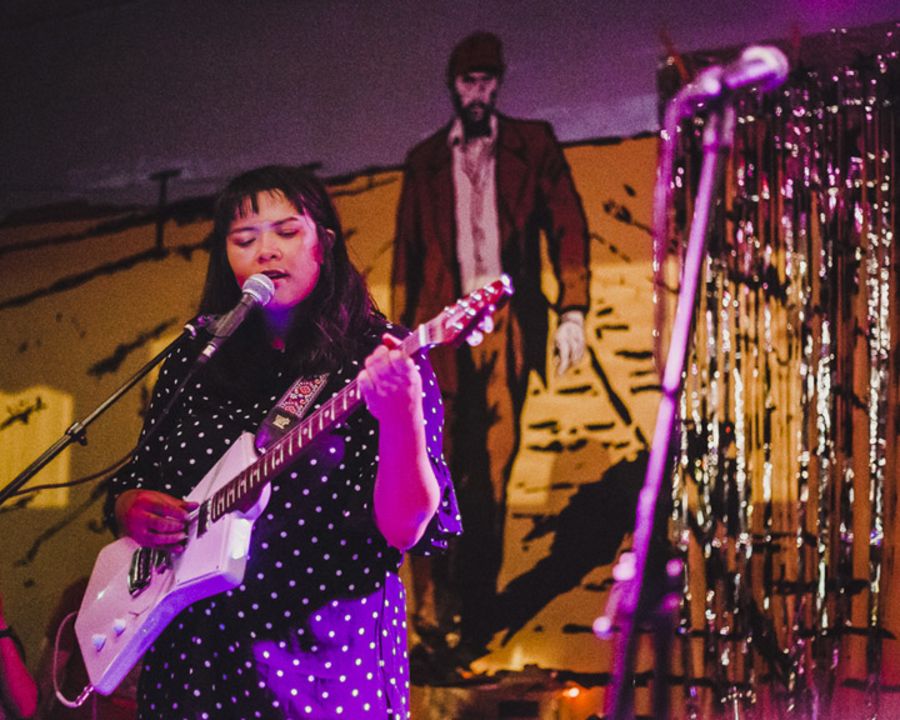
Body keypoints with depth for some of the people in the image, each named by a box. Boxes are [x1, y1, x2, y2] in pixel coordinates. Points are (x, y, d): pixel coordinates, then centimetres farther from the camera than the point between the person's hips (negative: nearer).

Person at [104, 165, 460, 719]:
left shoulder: (379, 358, -4)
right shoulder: (192, 363, 7)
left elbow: (403, 529, -13)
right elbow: (134, 481, 18)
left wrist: (402, 419, -29)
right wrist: (132, 508, -4)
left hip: (329, 659, -4)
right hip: (191, 657, 4)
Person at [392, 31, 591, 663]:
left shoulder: (532, 145, 11)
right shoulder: (425, 161, 15)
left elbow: (567, 225, 5)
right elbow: (407, 253, 16)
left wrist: (573, 309, -6)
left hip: (507, 324, -1)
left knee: (492, 472, -1)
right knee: (440, 469, -9)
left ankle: (476, 615, 4)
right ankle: (435, 606, -4)